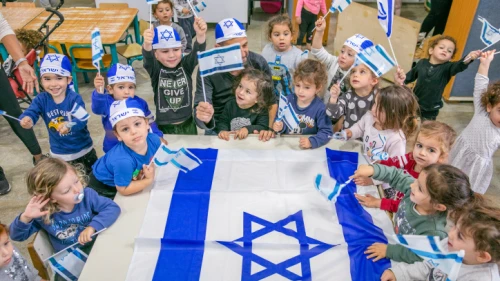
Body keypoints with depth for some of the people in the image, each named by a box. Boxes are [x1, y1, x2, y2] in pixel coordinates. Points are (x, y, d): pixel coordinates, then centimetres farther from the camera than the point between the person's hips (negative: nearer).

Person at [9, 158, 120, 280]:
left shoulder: (87, 195, -15)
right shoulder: (43, 214, -15)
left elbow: (113, 207, -19)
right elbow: (16, 236, -6)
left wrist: (93, 227, -32)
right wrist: (25, 217, -28)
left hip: (95, 246, 0)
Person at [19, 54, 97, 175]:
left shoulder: (74, 98, -20)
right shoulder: (41, 99, -9)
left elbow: (82, 119, -31)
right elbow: (31, 112, -23)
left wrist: (70, 125, -53)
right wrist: (26, 119, -49)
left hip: (83, 150, -2)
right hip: (58, 153, 3)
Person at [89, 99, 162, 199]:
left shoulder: (154, 139, -27)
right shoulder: (123, 161, -44)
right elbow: (123, 189, -30)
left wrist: (150, 168, -22)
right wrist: (149, 180, -27)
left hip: (132, 178, 6)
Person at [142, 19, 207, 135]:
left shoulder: (186, 65, -8)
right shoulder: (155, 69, -12)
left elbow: (197, 52, -26)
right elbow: (148, 57, -32)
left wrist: (200, 35, -47)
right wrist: (147, 44, -55)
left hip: (187, 125, 1)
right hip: (164, 127, -1)